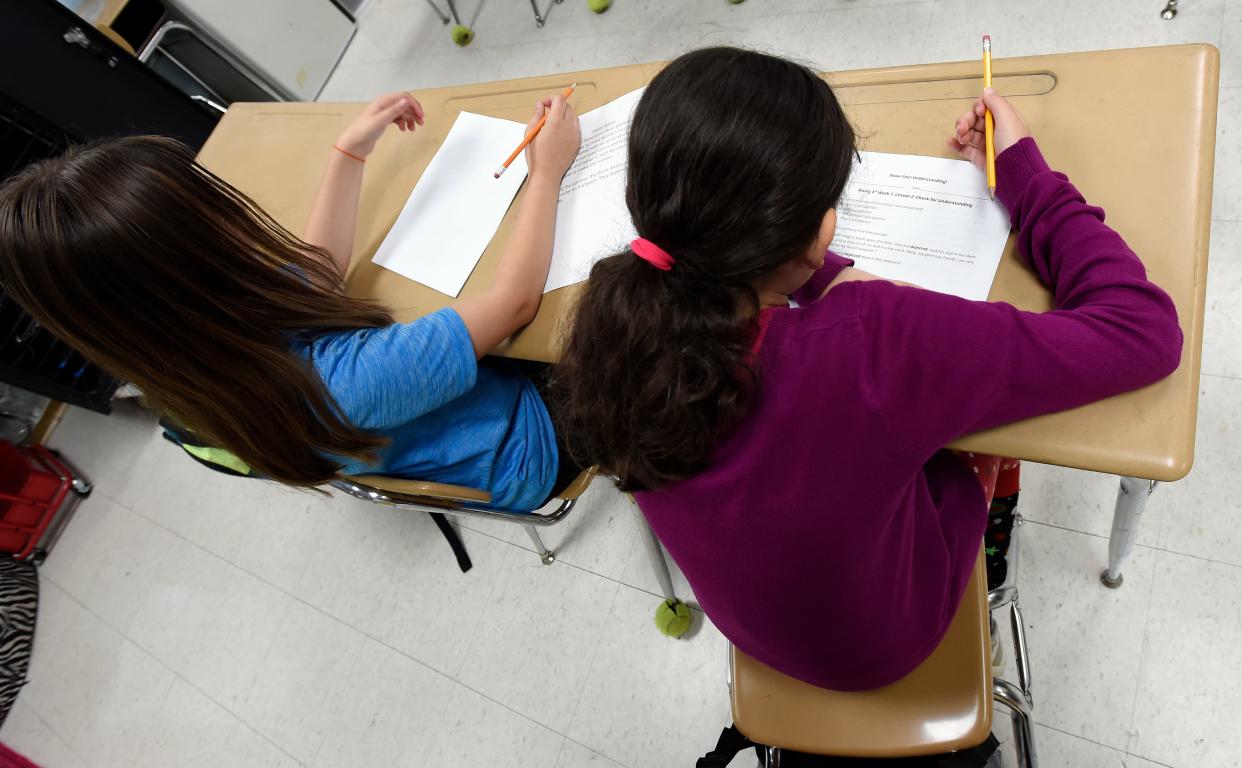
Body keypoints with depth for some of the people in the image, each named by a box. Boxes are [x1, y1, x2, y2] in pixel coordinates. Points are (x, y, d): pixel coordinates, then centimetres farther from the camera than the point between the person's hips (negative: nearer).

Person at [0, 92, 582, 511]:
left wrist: (350, 151, 1)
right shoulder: (351, 382, -42)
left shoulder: (203, 369, -17)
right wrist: (547, 173, -20)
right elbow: (515, 299, -32)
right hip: (519, 457, -6)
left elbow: (314, 270, -1)